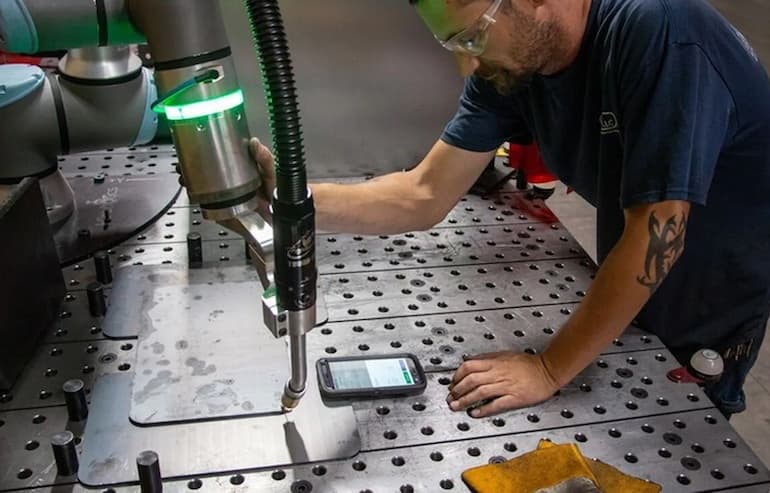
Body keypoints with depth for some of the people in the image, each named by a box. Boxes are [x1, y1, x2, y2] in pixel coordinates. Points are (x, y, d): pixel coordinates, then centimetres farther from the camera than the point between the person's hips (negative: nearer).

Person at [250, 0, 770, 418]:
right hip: (627, 291, 5)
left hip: (715, 300, -5)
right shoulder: (507, 62, -15)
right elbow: (425, 196, -17)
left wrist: (550, 369, -28)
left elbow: (656, 233, -35)